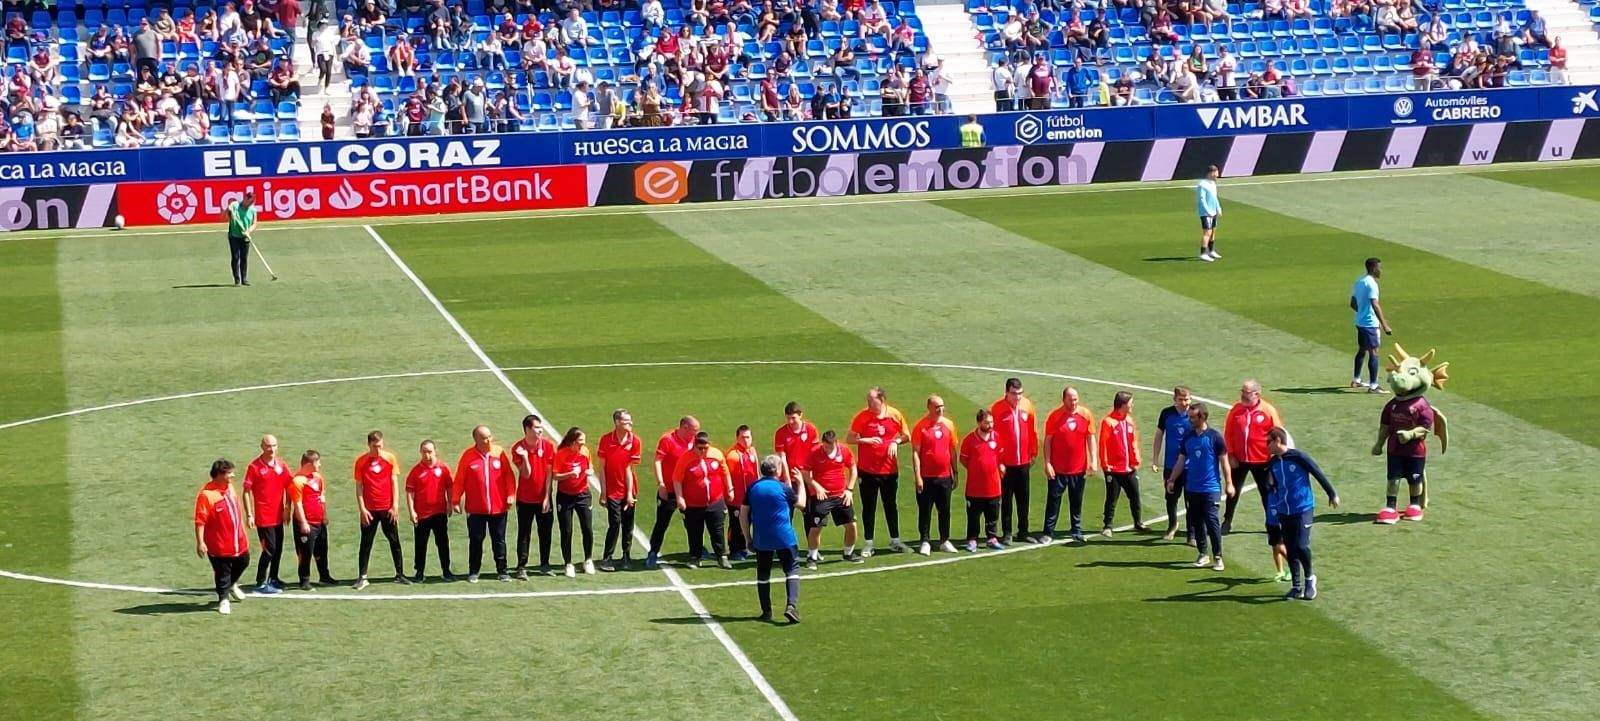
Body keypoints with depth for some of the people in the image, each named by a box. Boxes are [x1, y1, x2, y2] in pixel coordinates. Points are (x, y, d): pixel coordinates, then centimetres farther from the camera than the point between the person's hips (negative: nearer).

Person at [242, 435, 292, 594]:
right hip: (263, 516, -6)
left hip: (278, 514, 6)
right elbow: (247, 491, -9)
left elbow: (288, 487, 14)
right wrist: (249, 515, -13)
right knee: (269, 549, -7)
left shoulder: (281, 465, 5)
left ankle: (273, 578, 30)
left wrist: (287, 508, 7)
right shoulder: (254, 466, -10)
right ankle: (261, 584, 2)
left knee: (278, 548, 14)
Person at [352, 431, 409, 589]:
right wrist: (362, 508, -7)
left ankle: (399, 574, 16)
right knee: (366, 544, 1)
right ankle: (362, 577, 5)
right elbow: (359, 486, 0)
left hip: (387, 509, 1)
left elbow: (394, 482, 2)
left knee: (394, 542, 6)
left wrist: (394, 506, -3)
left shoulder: (390, 458, 0)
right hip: (369, 510, -1)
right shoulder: (361, 461, -2)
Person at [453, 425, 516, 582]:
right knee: (476, 540, 5)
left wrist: (511, 494, -6)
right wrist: (455, 500, -5)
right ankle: (473, 572, 14)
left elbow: (509, 475, 2)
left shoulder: (499, 452, -1)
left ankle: (502, 571, 17)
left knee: (499, 540, 8)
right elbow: (459, 480, -3)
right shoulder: (468, 455, -5)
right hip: (476, 509, -1)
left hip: (498, 507, 1)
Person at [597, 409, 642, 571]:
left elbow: (629, 468, -3)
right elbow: (602, 467, -3)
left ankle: (626, 557, 21)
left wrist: (630, 493, -6)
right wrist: (603, 492, -6)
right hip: (612, 490, -2)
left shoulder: (635, 441, -4)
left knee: (628, 525, 8)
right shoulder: (606, 440, -6)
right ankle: (606, 559, 0)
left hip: (629, 491, 2)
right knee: (614, 523, -9)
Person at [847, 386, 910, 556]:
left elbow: (906, 436, 9)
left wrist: (896, 441, -11)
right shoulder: (862, 416, -7)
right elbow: (849, 439, -6)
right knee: (869, 507, 4)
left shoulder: (895, 415, -2)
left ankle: (894, 540, 26)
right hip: (867, 470, -2)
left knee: (891, 505, 13)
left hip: (890, 470, 2)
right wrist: (866, 440, -20)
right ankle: (868, 544, 13)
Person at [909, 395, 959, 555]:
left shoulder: (948, 424, 6)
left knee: (945, 510, 10)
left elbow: (953, 450, 13)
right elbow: (915, 452, -8)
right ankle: (925, 542, 10)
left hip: (944, 476, 4)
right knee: (925, 510, 3)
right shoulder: (921, 426, -7)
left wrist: (954, 473, 13)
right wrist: (917, 476, -14)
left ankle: (945, 541, 20)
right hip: (926, 477, -4)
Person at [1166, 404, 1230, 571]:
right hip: (1192, 487, 5)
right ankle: (1203, 554, 20)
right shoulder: (1188, 438, 7)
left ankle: (1217, 557, -2)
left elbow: (1224, 461, -4)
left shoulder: (1214, 437, -7)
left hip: (1211, 488, -5)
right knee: (1197, 522, 9)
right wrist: (1171, 480, 9)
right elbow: (1181, 460, 14)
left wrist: (1228, 483, -7)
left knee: (1211, 521, -9)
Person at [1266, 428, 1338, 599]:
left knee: (1301, 546, -15)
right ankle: (1296, 586, 14)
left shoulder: (1298, 456, -11)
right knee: (1290, 549, 6)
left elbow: (1318, 474, -4)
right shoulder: (1273, 463, 7)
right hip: (1284, 512, 6)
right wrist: (1274, 508, 16)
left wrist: (1332, 494, 2)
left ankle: (1310, 578, 8)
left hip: (1303, 509, -6)